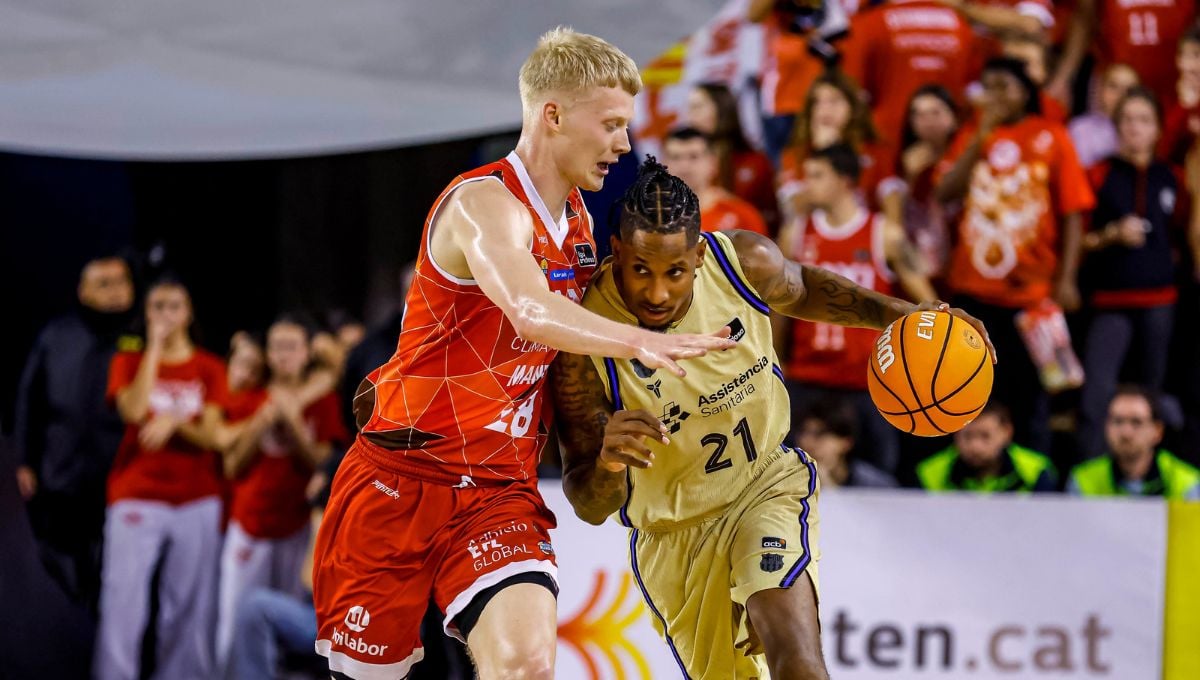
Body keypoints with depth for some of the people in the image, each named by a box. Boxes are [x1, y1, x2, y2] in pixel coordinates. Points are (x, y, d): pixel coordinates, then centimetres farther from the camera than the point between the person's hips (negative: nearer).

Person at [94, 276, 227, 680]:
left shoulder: (209, 368, 9)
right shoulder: (129, 362, 7)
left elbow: (210, 436, 0)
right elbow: (134, 410, -13)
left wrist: (175, 421, -19)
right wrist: (155, 348, -9)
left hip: (197, 501, 1)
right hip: (137, 497, -1)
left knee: (189, 609, 1)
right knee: (123, 603, -10)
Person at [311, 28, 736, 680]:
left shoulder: (577, 220, 10)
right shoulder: (484, 203, -16)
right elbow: (531, 312, -36)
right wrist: (637, 341, -51)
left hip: (499, 491, 6)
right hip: (402, 479, -6)